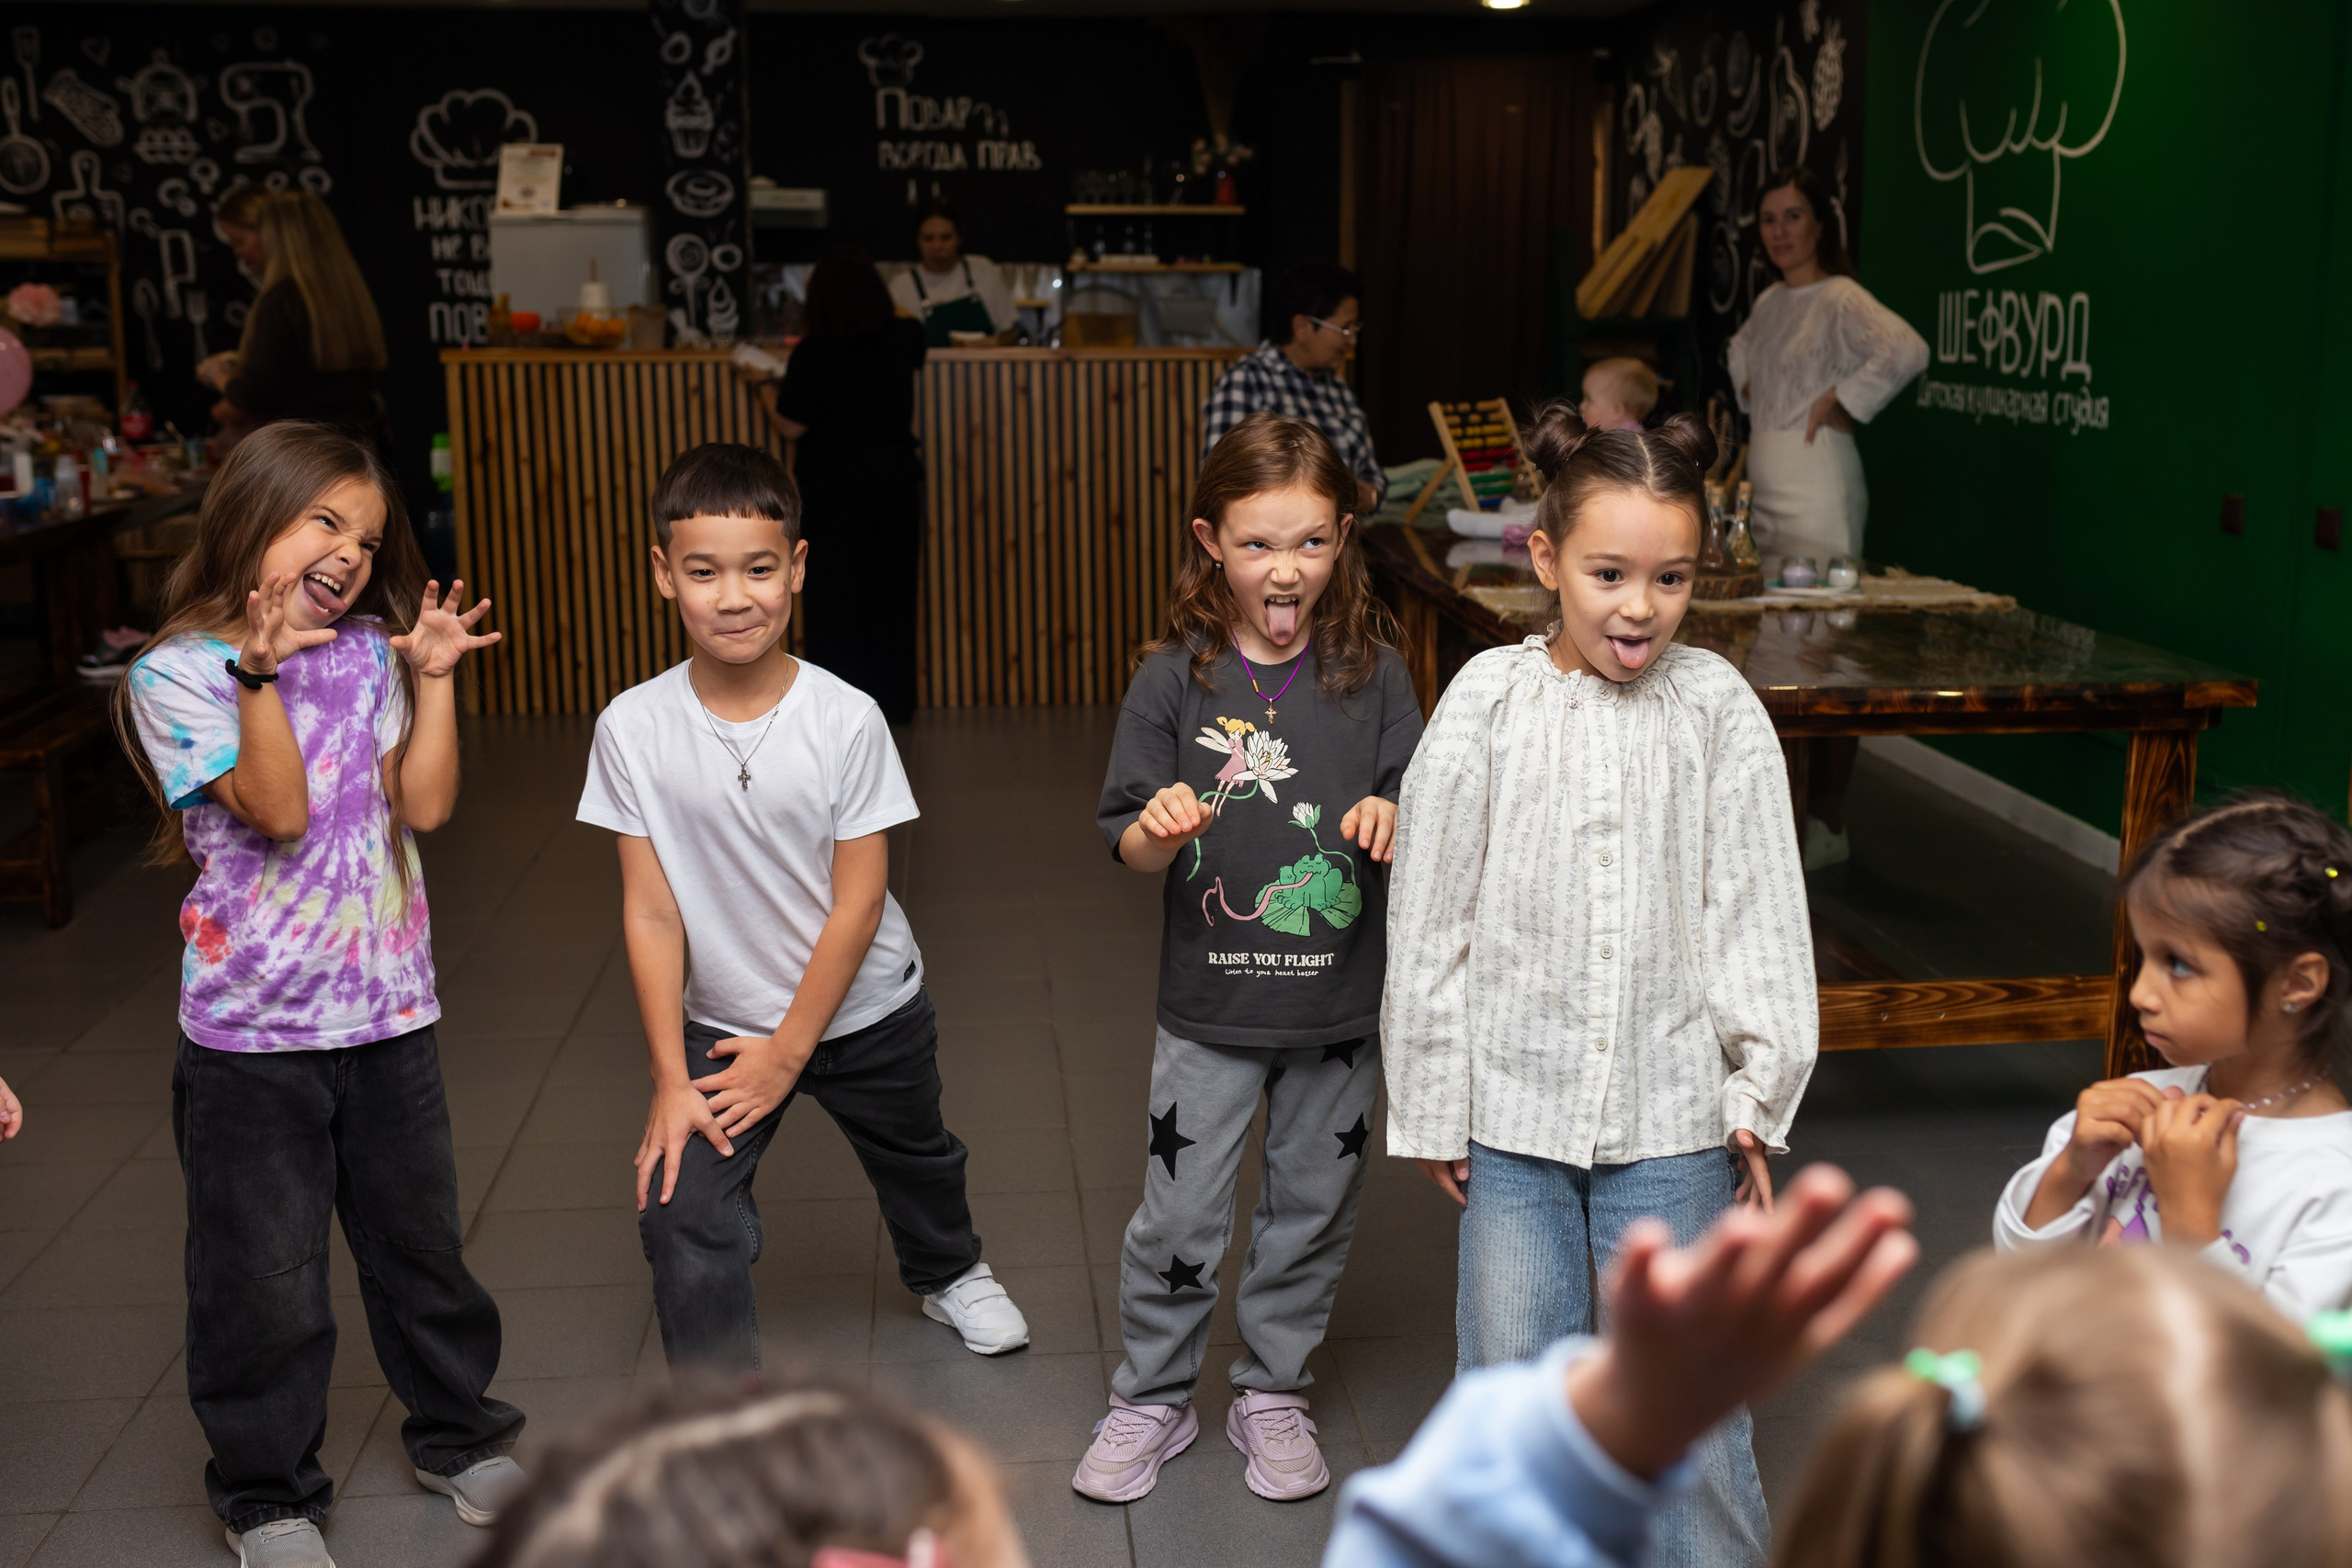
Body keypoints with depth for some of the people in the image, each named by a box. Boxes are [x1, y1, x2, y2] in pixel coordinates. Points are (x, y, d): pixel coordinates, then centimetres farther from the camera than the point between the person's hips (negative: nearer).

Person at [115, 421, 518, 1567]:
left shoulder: (366, 656, 4)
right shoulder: (178, 673, -9)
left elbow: (425, 804, -1)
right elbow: (278, 809, -20)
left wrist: (432, 678, -6)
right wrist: (262, 670, -28)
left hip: (387, 1011, 4)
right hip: (250, 1036, -4)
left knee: (421, 1241, 18)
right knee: (263, 1279, 8)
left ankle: (458, 1434, 39)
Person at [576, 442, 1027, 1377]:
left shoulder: (847, 720, -21)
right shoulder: (633, 728, -18)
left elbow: (858, 902, -16)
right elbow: (650, 912, -13)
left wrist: (786, 1053, -14)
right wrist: (670, 1079, -14)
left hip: (866, 1010, 0)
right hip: (722, 1019, 0)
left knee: (915, 1160, 24)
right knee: (682, 1215, -15)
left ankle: (948, 1275, 58)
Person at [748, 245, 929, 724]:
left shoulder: (813, 355, -17)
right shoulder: (903, 338, -5)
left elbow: (792, 427, -12)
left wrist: (766, 387, 4)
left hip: (836, 483, -3)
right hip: (897, 475, 3)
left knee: (837, 593, 7)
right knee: (893, 588, 12)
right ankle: (893, 699, 19)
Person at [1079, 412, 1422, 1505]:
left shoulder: (1371, 675, -2)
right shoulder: (1175, 679, -7)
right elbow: (1129, 849, -4)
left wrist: (1391, 820, -19)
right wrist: (1160, 830, -26)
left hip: (1340, 1004, 2)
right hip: (1210, 1003, -1)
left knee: (1311, 1210, 15)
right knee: (1178, 1219, 5)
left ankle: (1272, 1396, 35)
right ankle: (1152, 1398, 28)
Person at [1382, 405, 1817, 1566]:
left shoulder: (1716, 708, -6)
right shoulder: (1489, 704, -8)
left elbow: (1757, 915, 0)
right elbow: (1430, 919, -3)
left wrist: (1757, 1096, 0)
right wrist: (1430, 1107, 1)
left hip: (1671, 1113, 0)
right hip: (1515, 1102, 0)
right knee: (1515, 1377, 13)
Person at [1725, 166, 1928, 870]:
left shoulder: (1840, 299, -10)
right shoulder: (1769, 303, 15)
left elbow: (1907, 350, -29)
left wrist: (1841, 401, -19)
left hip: (1819, 499, -9)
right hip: (1766, 492, 9)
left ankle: (1828, 826, 2)